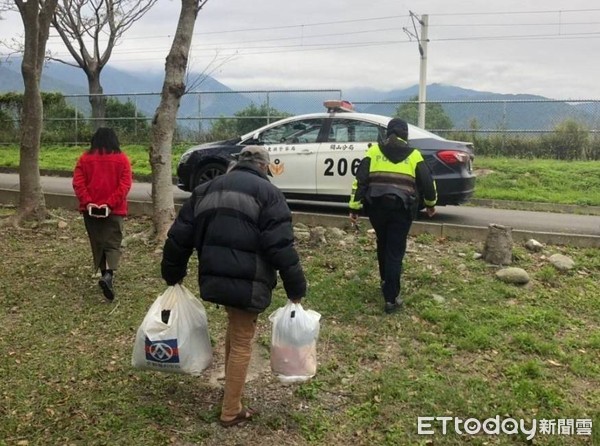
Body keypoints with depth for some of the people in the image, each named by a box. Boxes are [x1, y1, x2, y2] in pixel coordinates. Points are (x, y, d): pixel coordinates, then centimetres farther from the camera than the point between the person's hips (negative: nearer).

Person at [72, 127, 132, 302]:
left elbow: (78, 183, -4)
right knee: (113, 243, -2)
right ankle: (108, 275, -23)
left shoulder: (85, 158, 4)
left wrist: (87, 202, -9)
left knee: (97, 242, 16)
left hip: (91, 209, 2)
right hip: (114, 210, -2)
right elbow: (124, 185, -11)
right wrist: (110, 204, -14)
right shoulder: (122, 159, -1)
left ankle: (104, 273, 24)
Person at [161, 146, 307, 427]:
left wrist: (172, 275, 24)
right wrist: (296, 289, -6)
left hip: (214, 277, 6)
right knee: (242, 341, 7)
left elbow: (180, 236, 13)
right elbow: (281, 246, -12)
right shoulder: (266, 192, -3)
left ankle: (230, 385, 39)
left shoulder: (206, 189, 14)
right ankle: (231, 411, 17)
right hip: (247, 280, -6)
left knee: (234, 326, 28)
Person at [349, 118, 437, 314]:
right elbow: (427, 182, 8)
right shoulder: (413, 155, 6)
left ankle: (385, 281, 40)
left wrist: (354, 207, 2)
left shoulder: (374, 151, 8)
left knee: (383, 245, 24)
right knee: (395, 251, 1)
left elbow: (360, 180, 1)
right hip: (402, 208, -2)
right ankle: (391, 299, -2)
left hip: (377, 206, 2)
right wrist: (430, 204, 25)